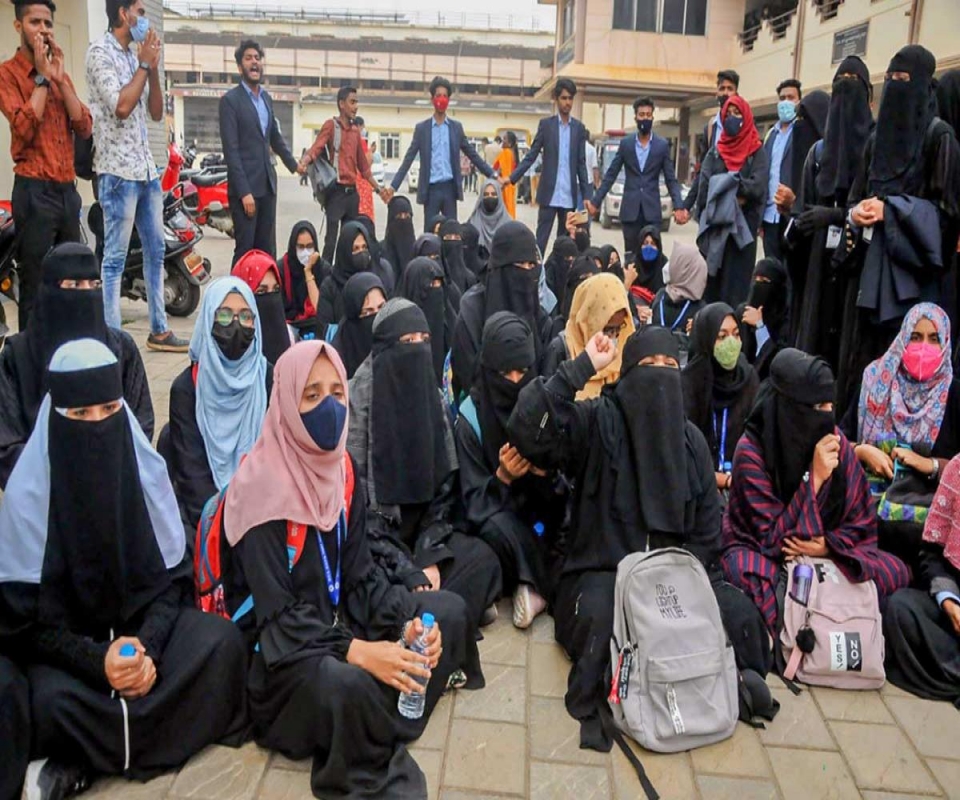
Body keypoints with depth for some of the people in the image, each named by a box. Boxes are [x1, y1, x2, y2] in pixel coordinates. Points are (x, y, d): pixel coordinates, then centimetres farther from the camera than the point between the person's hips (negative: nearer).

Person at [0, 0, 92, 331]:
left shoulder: (59, 74, 16)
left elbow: (85, 128, 4)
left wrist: (59, 78, -3)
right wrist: (42, 76, -11)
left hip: (68, 189, 7)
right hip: (35, 191, -6)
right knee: (35, 288, -3)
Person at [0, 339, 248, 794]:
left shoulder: (145, 467, -8)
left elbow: (170, 577, -4)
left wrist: (147, 644, -22)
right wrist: (96, 660, -26)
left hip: (141, 619, 3)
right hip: (62, 638, -3)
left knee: (221, 644, -23)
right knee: (51, 699, -34)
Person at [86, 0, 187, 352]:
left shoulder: (134, 55, 16)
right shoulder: (100, 52, -6)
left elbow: (156, 113, 15)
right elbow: (121, 106, -18)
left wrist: (154, 68, 3)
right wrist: (145, 65, -8)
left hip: (146, 168, 8)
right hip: (118, 170, -8)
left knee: (155, 252, 11)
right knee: (115, 259, -6)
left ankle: (159, 330, 19)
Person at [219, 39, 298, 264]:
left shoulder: (267, 98, 15)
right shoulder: (230, 100, -6)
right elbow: (231, 150, -12)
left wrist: (294, 165, 21)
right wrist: (244, 192, -18)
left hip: (268, 185, 6)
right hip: (245, 186, -6)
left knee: (267, 249, 7)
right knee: (245, 249, -4)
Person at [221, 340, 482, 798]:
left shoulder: (342, 469, 2)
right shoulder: (262, 484, -22)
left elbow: (360, 573, 1)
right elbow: (275, 613, -24)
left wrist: (405, 623, -16)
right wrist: (356, 651, -33)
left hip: (336, 616, 8)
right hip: (277, 642, -8)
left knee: (449, 611, 0)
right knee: (346, 685, -38)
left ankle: (378, 735, -4)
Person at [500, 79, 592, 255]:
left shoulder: (579, 127, 9)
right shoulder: (546, 124, 3)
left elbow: (581, 164, 9)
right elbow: (531, 156, 1)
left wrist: (587, 196, 4)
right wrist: (511, 177, -10)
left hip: (570, 195, 2)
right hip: (549, 193, -2)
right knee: (541, 238, -3)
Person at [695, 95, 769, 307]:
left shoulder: (757, 151, 4)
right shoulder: (715, 152, 13)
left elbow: (757, 187, -11)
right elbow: (704, 187, 0)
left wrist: (724, 184, -9)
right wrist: (733, 195, -11)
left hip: (743, 226, -3)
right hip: (715, 226, 3)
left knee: (737, 279, -5)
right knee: (711, 280, 1)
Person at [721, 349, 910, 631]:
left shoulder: (835, 440, -7)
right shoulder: (752, 452, -21)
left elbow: (862, 522, 1)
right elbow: (773, 540, -22)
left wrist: (829, 545, -20)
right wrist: (815, 477, -27)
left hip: (827, 555, 4)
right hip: (763, 553, -4)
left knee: (894, 571, -19)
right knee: (749, 573, -37)